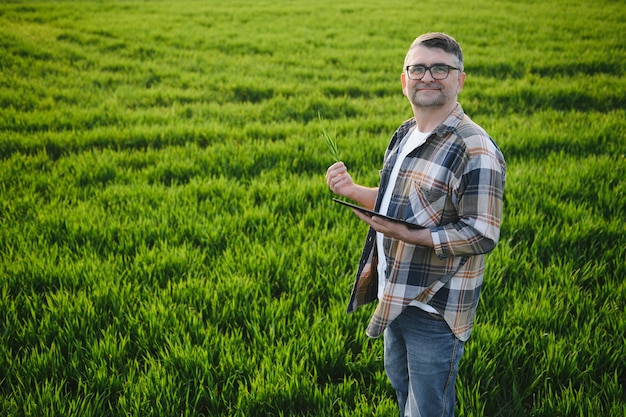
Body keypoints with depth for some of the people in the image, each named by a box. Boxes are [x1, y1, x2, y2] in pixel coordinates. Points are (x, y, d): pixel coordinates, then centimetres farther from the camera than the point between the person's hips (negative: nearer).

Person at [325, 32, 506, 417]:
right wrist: (354, 192, 2)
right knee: (400, 384, 27)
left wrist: (409, 236, -30)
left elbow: (483, 236, -24)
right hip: (394, 296, 9)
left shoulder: (475, 150, -21)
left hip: (435, 306, -8)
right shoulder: (404, 135, 7)